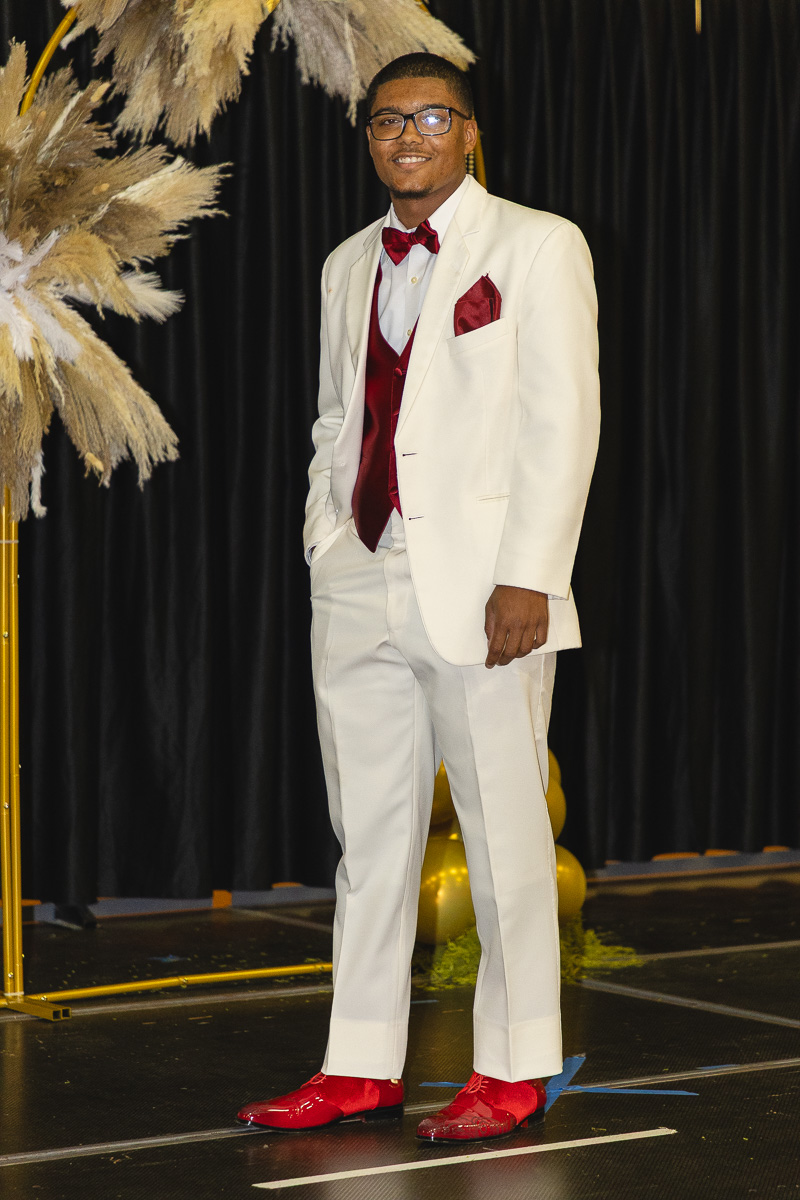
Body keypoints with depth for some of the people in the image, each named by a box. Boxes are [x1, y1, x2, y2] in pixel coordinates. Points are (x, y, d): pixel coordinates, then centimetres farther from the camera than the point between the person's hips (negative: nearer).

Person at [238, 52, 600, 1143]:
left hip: (481, 587, -5)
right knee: (369, 832, 8)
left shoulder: (535, 247, -1)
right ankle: (362, 1067, 15)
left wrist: (528, 579, -14)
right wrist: (328, 552, 9)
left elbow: (562, 421, -7)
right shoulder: (348, 267, 17)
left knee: (503, 829, 1)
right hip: (360, 588, 6)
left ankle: (513, 1071, 11)